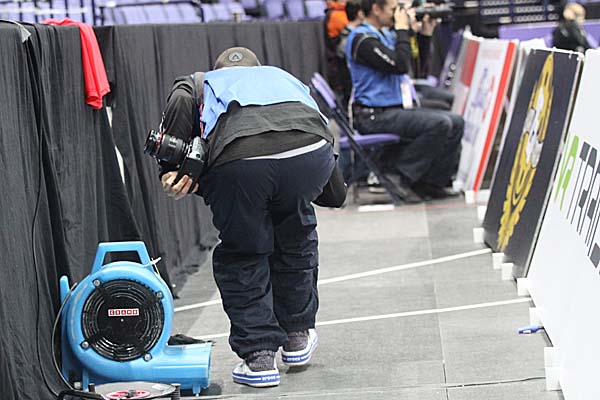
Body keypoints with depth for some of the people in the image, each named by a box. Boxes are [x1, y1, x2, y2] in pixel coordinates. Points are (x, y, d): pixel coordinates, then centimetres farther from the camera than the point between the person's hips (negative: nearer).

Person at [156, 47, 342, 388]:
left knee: (241, 256, 21)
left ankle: (258, 354, 17)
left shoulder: (201, 82, 35)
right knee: (295, 235, 31)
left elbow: (180, 101, 7)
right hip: (311, 151, 3)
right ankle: (297, 335, 40)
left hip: (239, 159, -2)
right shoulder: (283, 76, 42)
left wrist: (172, 168, 6)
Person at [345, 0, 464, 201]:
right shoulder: (362, 39, -14)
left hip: (399, 107, 10)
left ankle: (432, 181, 2)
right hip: (375, 115, -10)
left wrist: (425, 34, 13)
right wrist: (402, 29, -13)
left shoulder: (386, 34, 17)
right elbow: (400, 65, -23)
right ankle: (404, 177, -14)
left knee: (456, 123, 1)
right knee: (439, 124, -25)